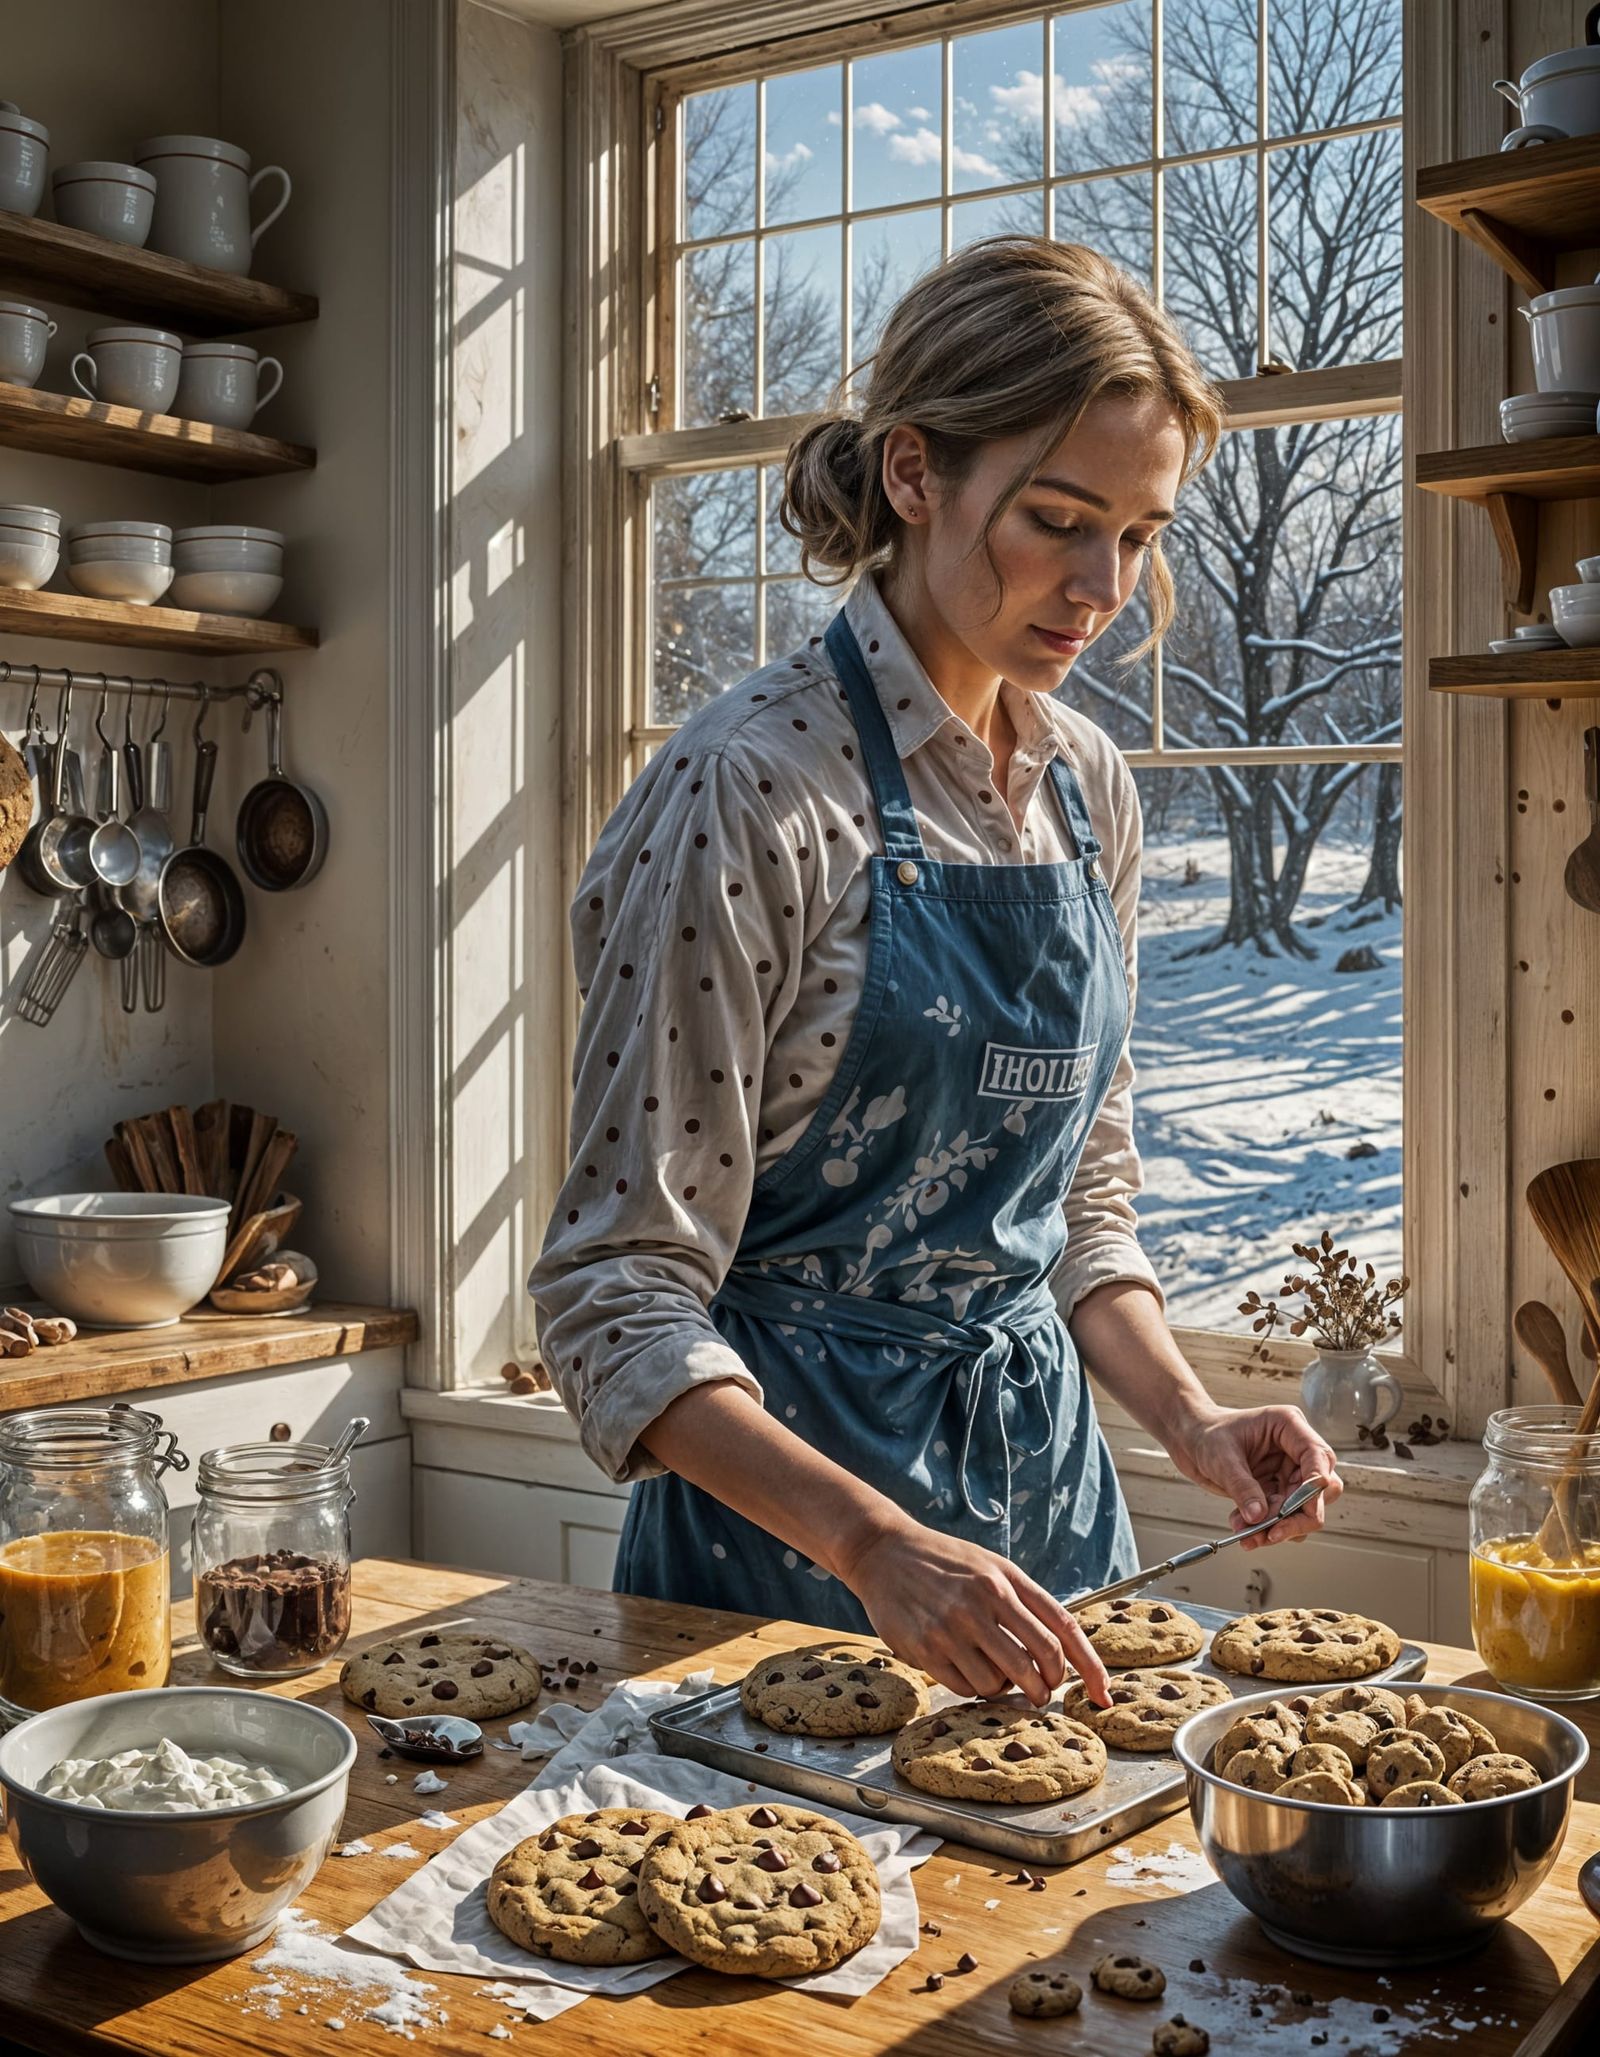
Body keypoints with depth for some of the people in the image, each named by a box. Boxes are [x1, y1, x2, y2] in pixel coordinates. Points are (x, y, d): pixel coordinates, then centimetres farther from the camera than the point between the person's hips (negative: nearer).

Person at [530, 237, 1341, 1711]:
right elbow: (622, 1296, -20)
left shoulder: (1091, 787, 2)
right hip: (792, 1489, -6)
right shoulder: (753, 787, -20)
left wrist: (1191, 1420, -4)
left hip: (1048, 1466, 6)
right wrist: (873, 1542, -31)